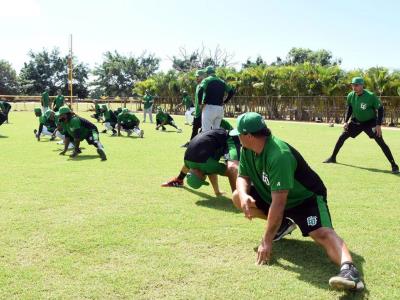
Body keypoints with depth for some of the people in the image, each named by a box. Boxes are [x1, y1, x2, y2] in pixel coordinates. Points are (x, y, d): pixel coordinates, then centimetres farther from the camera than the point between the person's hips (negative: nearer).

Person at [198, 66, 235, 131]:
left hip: (209, 107, -6)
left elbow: (200, 90, -18)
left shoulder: (206, 80, -1)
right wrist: (224, 102, 15)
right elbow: (232, 92, 14)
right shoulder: (222, 82, 16)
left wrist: (201, 103, -7)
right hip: (220, 109, 6)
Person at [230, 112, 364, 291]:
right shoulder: (247, 149, -9)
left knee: (322, 233, -33)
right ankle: (281, 224, 9)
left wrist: (267, 240, -33)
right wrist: (244, 195, -27)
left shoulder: (278, 155, -35)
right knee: (237, 197, -3)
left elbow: (278, 202, -36)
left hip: (306, 198, -8)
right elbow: (242, 177, -1)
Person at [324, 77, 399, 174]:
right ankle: (333, 158, 21)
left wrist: (378, 125, -22)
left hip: (370, 122, -5)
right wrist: (346, 121, -1)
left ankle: (394, 165, -10)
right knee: (342, 137, 3)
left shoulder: (371, 96, -25)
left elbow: (380, 109, -16)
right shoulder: (350, 96, -11)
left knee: (380, 142, -15)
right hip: (356, 121, 5)